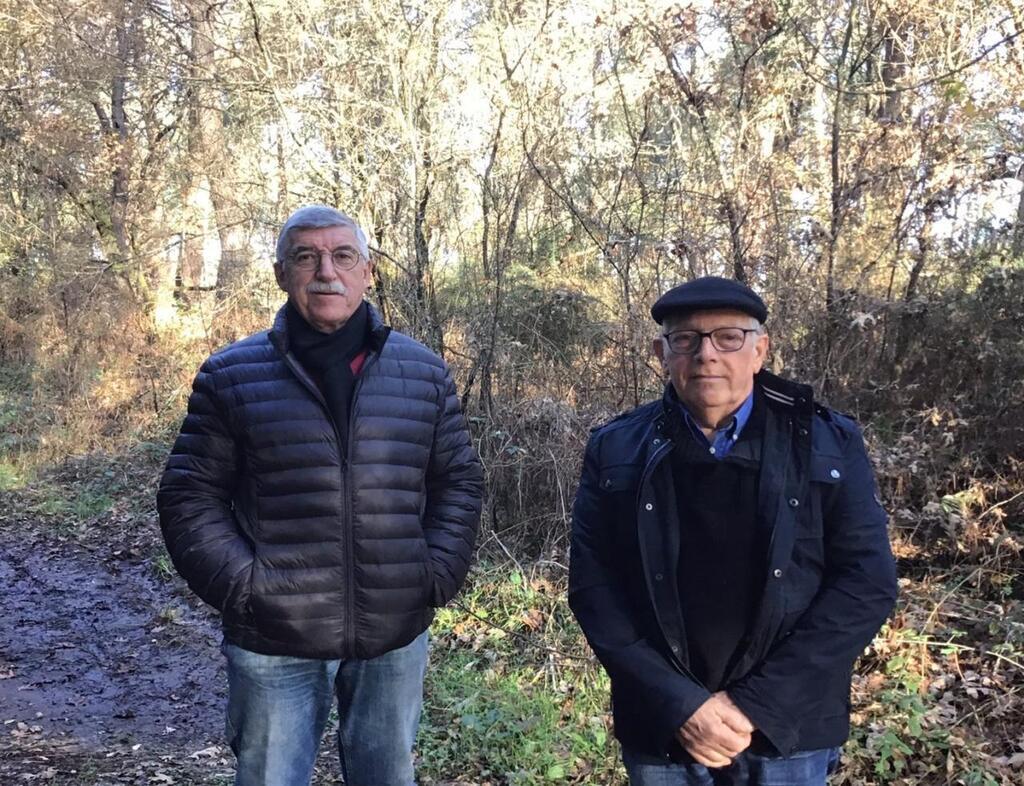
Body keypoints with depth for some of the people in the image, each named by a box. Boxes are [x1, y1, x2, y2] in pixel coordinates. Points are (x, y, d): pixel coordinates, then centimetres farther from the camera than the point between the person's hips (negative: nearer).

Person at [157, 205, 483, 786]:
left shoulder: (425, 372, 3)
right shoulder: (231, 375, -2)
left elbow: (460, 481, 8)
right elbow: (190, 497, 0)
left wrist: (437, 576, -2)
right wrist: (242, 586, -10)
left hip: (396, 635, 2)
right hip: (275, 639, -1)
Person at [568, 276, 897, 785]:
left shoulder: (828, 444, -4)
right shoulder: (616, 450, -2)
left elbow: (867, 581, -8)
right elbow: (593, 586, -4)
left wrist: (754, 703, -14)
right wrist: (676, 704, -14)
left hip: (786, 729, 0)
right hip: (660, 730, 1)